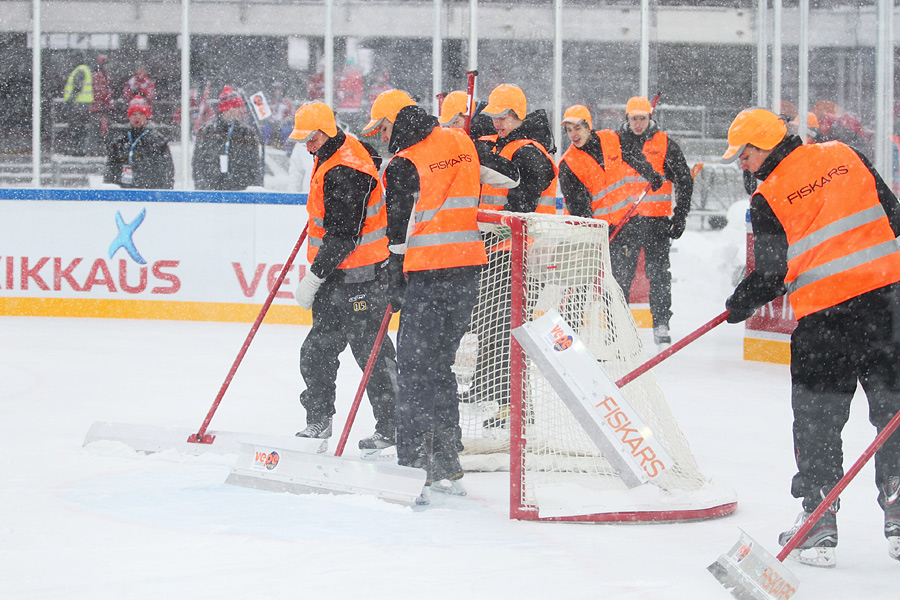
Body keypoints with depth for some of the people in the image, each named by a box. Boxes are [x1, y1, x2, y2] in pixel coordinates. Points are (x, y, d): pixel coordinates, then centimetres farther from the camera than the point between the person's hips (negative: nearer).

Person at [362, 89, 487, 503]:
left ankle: (415, 471, -7)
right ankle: (448, 465, 20)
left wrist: (397, 277, 3)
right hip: (468, 267, 7)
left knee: (417, 368, -3)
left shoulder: (404, 165, -11)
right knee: (440, 366, 16)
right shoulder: (460, 142, 9)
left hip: (429, 276, -7)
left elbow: (400, 228, -8)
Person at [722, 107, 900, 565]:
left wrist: (741, 303, 14)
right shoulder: (844, 157, 7)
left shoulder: (768, 199, -4)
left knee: (817, 417, 8)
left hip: (823, 316, -3)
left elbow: (771, 274, -4)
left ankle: (819, 520, 8)